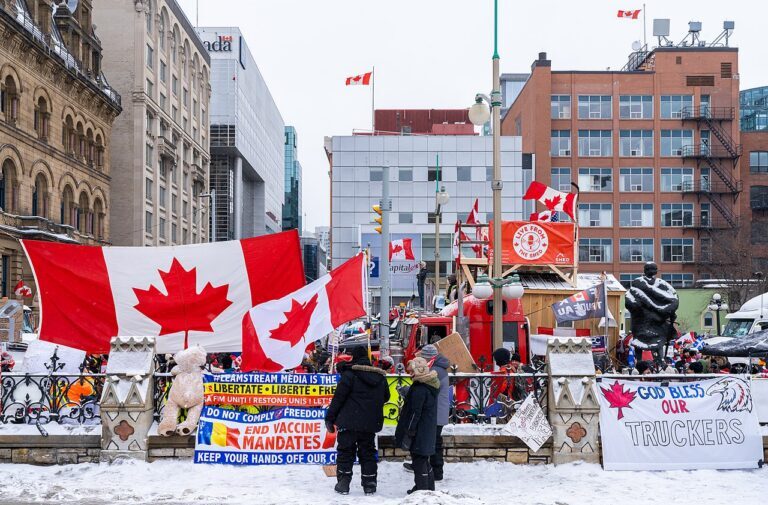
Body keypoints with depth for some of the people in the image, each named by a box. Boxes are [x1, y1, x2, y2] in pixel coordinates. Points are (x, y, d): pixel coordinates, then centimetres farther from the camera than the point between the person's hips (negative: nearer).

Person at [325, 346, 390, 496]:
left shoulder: (349, 374, -10)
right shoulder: (380, 376, 7)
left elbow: (338, 397, -12)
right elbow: (385, 397, 19)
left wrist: (330, 418, -6)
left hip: (349, 422, -5)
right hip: (371, 423, 5)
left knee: (345, 452, 5)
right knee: (368, 453, 14)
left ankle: (343, 483, 5)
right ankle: (369, 484, 14)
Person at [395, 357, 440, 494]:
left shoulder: (419, 389, -21)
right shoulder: (431, 385, 9)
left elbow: (415, 413, -22)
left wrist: (409, 433, -19)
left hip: (419, 432, -10)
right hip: (428, 431, 10)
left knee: (419, 460, -2)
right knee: (424, 460, 20)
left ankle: (421, 489, 3)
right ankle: (429, 488, 29)